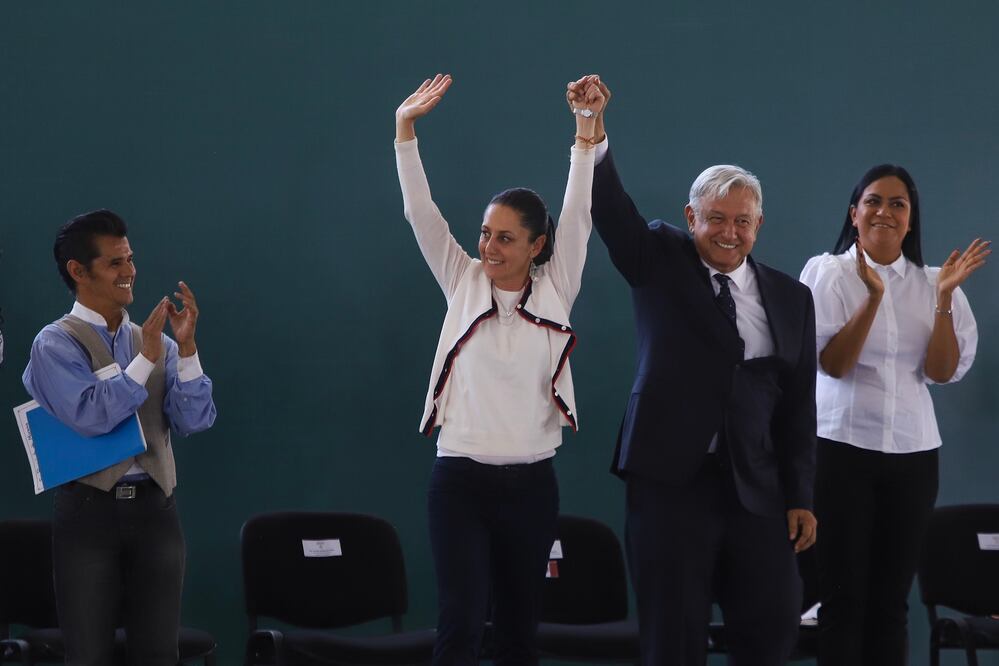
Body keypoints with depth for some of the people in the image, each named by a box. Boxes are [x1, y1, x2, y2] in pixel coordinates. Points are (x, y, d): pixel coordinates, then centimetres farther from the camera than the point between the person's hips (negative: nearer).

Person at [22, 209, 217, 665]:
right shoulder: (55, 344, -2)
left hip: (154, 507, 4)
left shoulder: (155, 342, 11)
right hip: (89, 511, -4)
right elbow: (91, 415, -18)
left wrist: (186, 346, -10)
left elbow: (196, 420, 0)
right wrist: (146, 357, -19)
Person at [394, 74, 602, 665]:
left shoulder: (555, 289, 3)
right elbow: (420, 212, -3)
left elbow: (578, 211, -7)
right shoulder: (463, 283, 3)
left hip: (530, 483, 1)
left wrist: (587, 127, -19)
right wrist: (405, 128, -13)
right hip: (460, 480, -1)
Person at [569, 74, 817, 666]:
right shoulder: (661, 263, 4)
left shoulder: (791, 299, 9)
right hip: (670, 478, -2)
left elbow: (799, 407, 9)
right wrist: (593, 135, -29)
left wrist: (800, 498, 5)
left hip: (757, 488, 2)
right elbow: (612, 207, -12)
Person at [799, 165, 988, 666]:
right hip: (842, 447, -3)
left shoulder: (929, 284, 6)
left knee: (891, 600, 7)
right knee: (843, 596, -2)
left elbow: (942, 372, -2)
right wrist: (874, 296, -23)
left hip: (912, 452, 3)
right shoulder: (827, 273, -3)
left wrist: (945, 296, -13)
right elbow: (834, 364, -12)